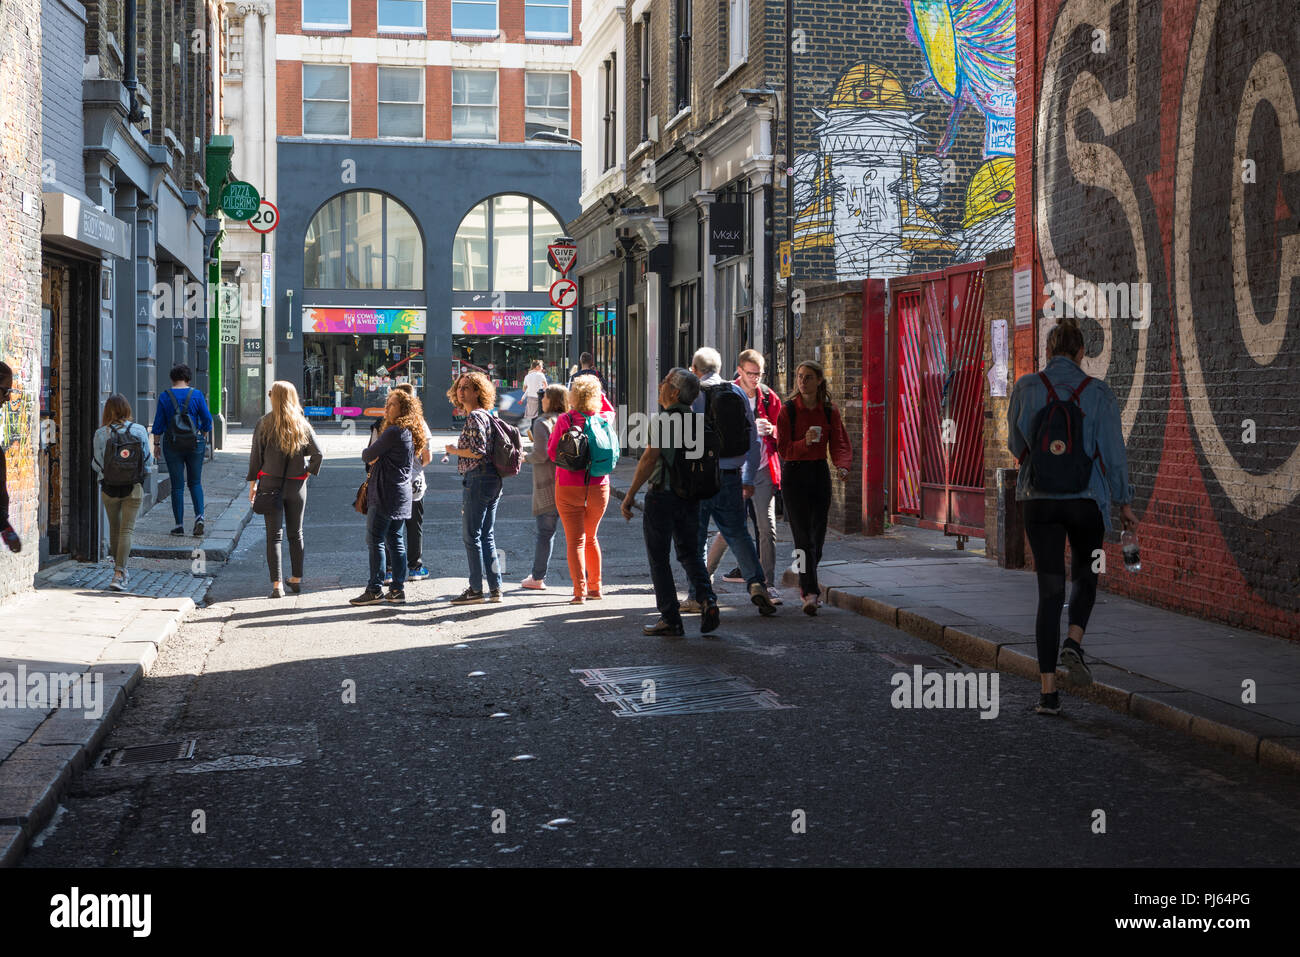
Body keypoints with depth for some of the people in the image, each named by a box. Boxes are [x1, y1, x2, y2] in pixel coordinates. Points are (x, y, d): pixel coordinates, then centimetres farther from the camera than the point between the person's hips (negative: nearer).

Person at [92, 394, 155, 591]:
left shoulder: (101, 433, -8)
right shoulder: (140, 431, -6)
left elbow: (96, 465, -3)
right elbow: (148, 462, -1)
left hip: (109, 488, 1)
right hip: (134, 488, -1)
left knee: (114, 529, 17)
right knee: (127, 530, -1)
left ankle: (120, 570, 29)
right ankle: (119, 575, -11)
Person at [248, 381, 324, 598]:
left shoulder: (264, 423, -5)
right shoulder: (302, 424, -1)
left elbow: (255, 456, -4)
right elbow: (318, 454, -6)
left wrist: (253, 483, 3)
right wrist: (307, 472, 6)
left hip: (271, 483, -2)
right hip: (297, 485, 2)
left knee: (274, 535, 0)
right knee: (296, 534, 16)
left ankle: (277, 584, -5)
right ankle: (297, 580, 24)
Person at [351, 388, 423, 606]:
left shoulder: (394, 432, -15)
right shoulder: (412, 433, 14)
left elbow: (368, 456, -12)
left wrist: (367, 453, 13)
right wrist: (375, 458, 2)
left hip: (385, 496, -9)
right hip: (402, 495, 9)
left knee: (376, 540, -4)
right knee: (396, 541, 10)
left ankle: (375, 589, -3)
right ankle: (398, 589, 11)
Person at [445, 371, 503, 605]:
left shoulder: (474, 417, -12)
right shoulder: (486, 415, 16)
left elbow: (478, 451, -19)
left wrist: (454, 451, -6)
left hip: (478, 479, -10)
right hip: (493, 479, 10)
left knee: (471, 535, -3)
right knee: (486, 536, 12)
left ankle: (476, 590, 0)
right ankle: (495, 588, 14)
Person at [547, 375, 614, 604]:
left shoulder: (565, 420, -12)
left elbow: (552, 452, -7)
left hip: (569, 488, -3)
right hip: (599, 487, 3)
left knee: (576, 540, 0)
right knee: (591, 538, 20)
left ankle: (580, 591, -8)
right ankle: (595, 587, 24)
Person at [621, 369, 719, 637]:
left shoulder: (665, 420, -15)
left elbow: (649, 460, -18)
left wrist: (629, 497, -13)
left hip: (662, 496, -7)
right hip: (691, 496, 7)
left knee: (659, 558, 4)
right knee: (690, 552, 18)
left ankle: (671, 620, 4)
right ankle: (707, 600, -5)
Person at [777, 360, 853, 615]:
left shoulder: (829, 412, 3)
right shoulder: (788, 410, -6)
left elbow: (840, 444, -1)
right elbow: (783, 448, -8)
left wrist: (842, 466, -21)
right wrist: (805, 442, -26)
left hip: (820, 473, 4)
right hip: (794, 474, -4)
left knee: (818, 534, 9)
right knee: (803, 535, -9)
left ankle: (807, 584, 30)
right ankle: (810, 593, -13)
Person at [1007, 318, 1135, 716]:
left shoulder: (1025, 388, -3)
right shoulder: (1098, 392, -5)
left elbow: (1016, 444, 7)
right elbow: (1113, 451, -4)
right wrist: (1124, 501, 6)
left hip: (1040, 499, 1)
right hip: (1087, 499, -1)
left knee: (1050, 589, 5)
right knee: (1085, 574, 23)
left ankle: (1048, 690, 0)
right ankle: (1074, 643, -5)